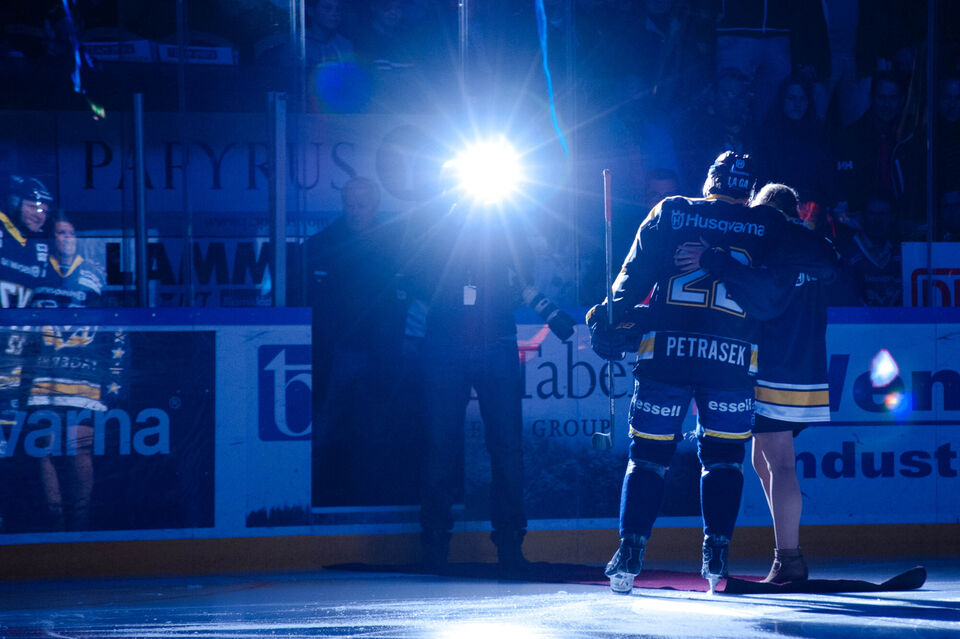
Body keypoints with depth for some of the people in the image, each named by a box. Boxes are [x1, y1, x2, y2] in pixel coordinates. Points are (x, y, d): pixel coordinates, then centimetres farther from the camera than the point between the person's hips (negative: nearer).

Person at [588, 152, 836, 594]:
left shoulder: (670, 213, 9)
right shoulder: (765, 226, 8)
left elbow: (634, 276, 4)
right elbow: (815, 263, 6)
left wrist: (611, 324, 9)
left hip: (664, 354, 0)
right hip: (733, 359, 0)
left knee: (648, 453, 6)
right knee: (723, 455, 13)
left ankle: (630, 552, -3)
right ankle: (716, 554, 5)